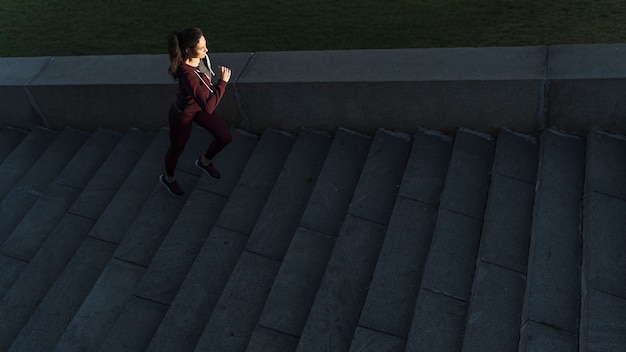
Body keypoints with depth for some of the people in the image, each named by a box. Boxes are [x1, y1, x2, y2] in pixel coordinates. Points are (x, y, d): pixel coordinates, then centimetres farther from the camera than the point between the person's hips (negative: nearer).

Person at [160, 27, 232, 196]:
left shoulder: (200, 56, -21)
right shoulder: (188, 76, -45)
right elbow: (209, 108, -47)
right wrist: (223, 81, -40)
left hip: (198, 105, 7)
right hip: (183, 113, -7)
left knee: (225, 137, 9)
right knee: (177, 148, 20)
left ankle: (205, 161, 41)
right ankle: (168, 178, 53)